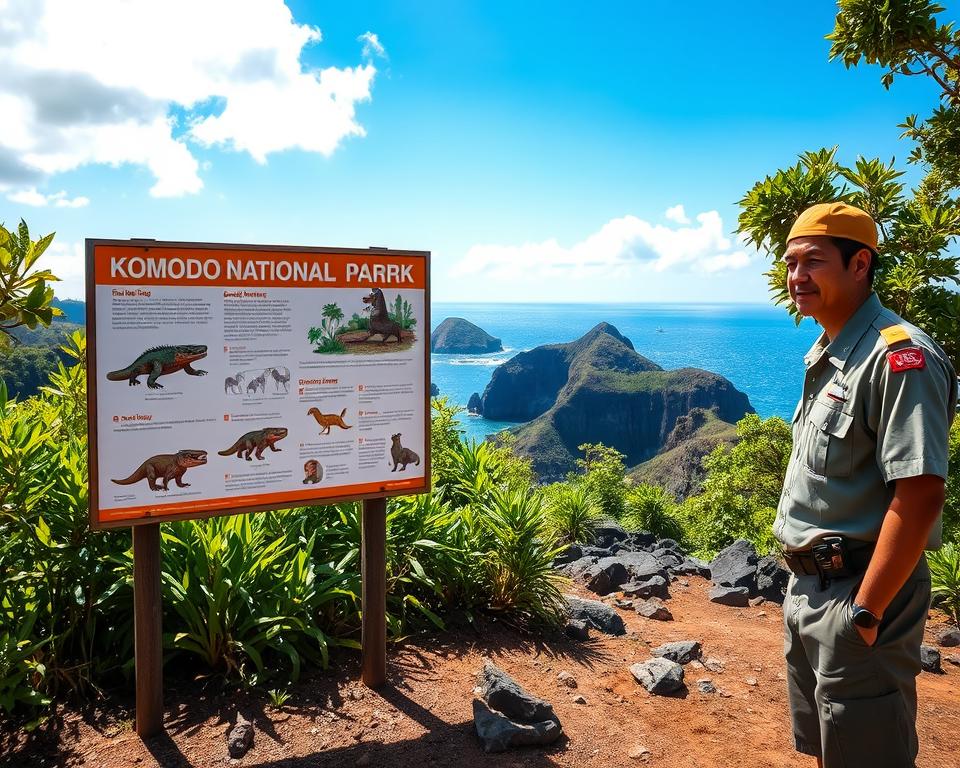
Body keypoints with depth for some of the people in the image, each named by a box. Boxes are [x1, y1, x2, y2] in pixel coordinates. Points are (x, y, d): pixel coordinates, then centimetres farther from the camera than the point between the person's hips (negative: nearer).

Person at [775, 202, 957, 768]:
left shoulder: (899, 357, -19)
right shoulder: (826, 358, 11)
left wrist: (865, 613, -23)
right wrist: (807, 586, 15)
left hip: (859, 596, -9)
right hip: (809, 589, 9)